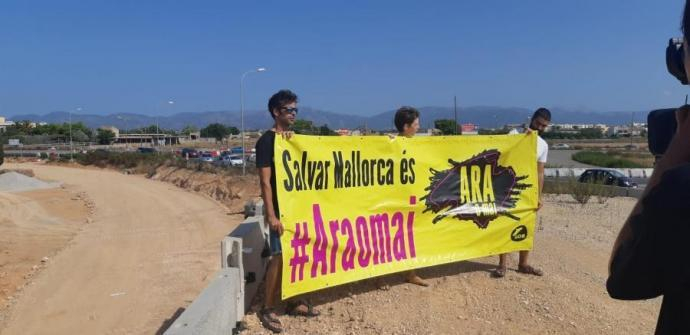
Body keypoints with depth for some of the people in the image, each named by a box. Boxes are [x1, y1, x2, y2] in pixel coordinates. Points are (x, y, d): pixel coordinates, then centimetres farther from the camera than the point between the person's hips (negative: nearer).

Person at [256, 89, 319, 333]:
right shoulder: (266, 141, -9)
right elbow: (265, 181, -14)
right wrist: (271, 215, -18)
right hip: (281, 209, -7)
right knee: (280, 257, -5)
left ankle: (294, 302, 25)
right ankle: (267, 308, 9)